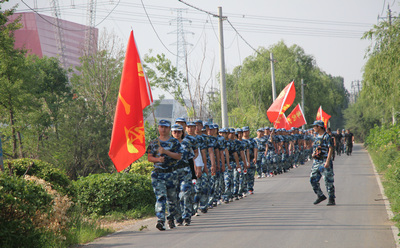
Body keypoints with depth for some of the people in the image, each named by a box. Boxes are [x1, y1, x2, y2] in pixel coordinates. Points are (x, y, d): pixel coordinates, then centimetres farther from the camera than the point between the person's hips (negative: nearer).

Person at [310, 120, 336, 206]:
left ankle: (332, 199, 3)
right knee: (313, 179, 6)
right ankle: (320, 196, 20)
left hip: (324, 161, -8)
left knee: (328, 181, -4)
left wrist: (327, 161, -23)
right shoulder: (317, 136, 13)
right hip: (316, 161, 8)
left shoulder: (326, 136, -12)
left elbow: (330, 149, -17)